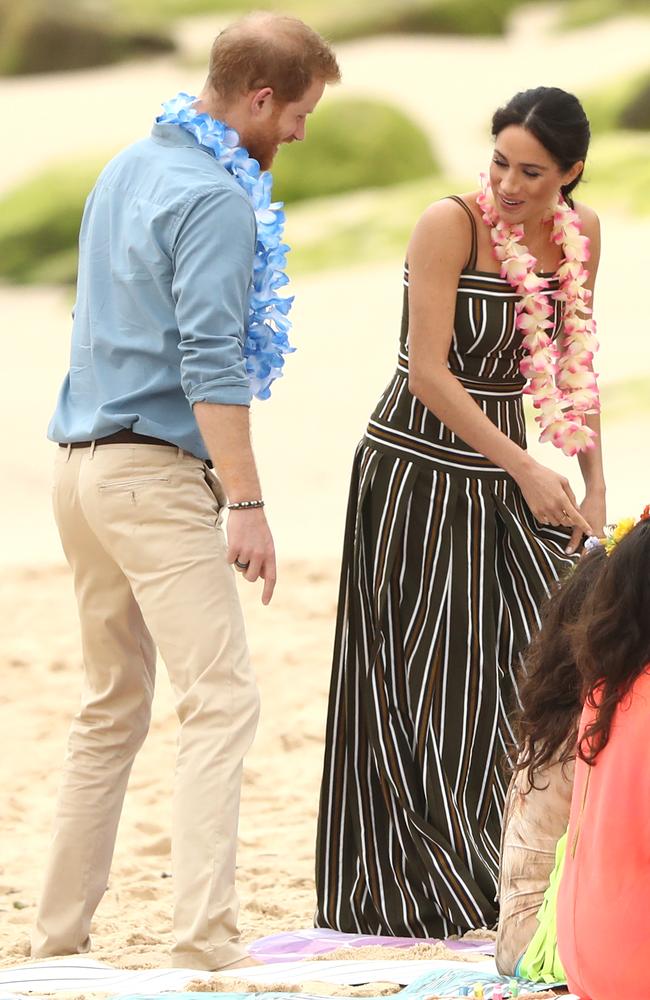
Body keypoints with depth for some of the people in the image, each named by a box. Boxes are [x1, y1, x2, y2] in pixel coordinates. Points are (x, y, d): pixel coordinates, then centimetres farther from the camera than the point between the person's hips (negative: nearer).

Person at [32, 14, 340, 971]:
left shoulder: (128, 166, 16)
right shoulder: (217, 200, -13)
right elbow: (209, 362, -20)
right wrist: (247, 504, -20)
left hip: (83, 463, 10)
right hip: (156, 476, -10)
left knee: (111, 707, 16)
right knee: (221, 701, -12)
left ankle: (61, 929, 17)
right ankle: (204, 940, -22)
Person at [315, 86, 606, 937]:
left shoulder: (580, 232, 2)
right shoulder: (451, 224, -16)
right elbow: (430, 373, -19)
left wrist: (593, 481, 6)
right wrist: (527, 471, -21)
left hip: (508, 475, 6)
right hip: (420, 472, -6)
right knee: (426, 686, -2)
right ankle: (408, 893, 8)